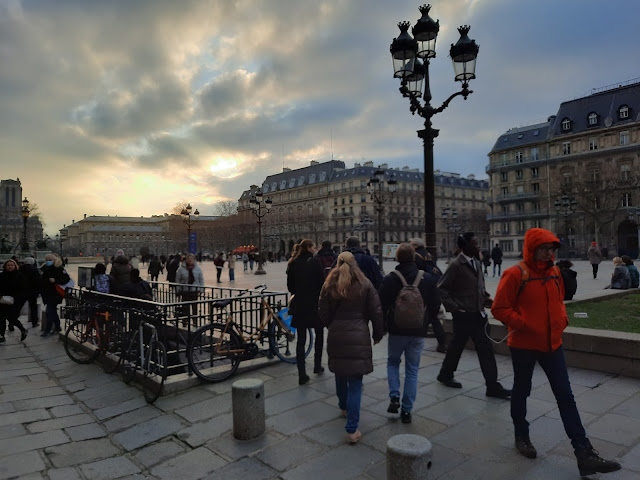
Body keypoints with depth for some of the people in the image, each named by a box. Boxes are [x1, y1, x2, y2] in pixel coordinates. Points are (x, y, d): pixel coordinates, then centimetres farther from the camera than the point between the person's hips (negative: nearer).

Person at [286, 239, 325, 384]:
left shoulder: (293, 263, 4)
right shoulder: (314, 262, -11)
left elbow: (290, 286, 7)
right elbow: (322, 283, -11)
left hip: (299, 306, 4)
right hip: (314, 305, -4)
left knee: (301, 339, 6)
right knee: (319, 334, 19)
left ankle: (302, 374, 5)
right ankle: (317, 366, 27)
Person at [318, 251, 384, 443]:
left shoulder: (329, 285, 2)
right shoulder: (365, 284, -2)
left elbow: (323, 313, 5)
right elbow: (376, 312, -1)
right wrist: (377, 334, 13)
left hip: (336, 336, 3)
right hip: (359, 337, -2)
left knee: (340, 374, 24)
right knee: (355, 381, 0)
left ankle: (344, 407, 46)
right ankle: (352, 430, -2)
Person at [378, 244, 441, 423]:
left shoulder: (389, 279, -10)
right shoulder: (428, 279, -4)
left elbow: (381, 306, -8)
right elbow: (435, 306, 2)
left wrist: (384, 325, 9)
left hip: (396, 330, -1)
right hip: (418, 331, 1)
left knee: (393, 362, 22)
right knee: (412, 371, 12)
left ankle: (394, 397, 5)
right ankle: (406, 410, 14)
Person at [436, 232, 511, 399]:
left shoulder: (476, 263, 10)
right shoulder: (456, 265, -14)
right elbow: (441, 288, -12)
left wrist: (485, 297, 6)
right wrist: (453, 307, -15)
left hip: (478, 314, 7)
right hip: (463, 315, -7)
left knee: (486, 349, 6)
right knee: (457, 346, 9)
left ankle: (493, 386, 14)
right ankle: (445, 375, 31)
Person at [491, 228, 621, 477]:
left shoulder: (553, 273, 5)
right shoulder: (515, 274, -16)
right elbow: (499, 308, -16)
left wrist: (562, 319, 2)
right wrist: (522, 325, -21)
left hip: (552, 343, 6)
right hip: (524, 344, -6)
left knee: (566, 397, 6)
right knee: (522, 391, 13)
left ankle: (584, 454, 11)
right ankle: (521, 437, 34)